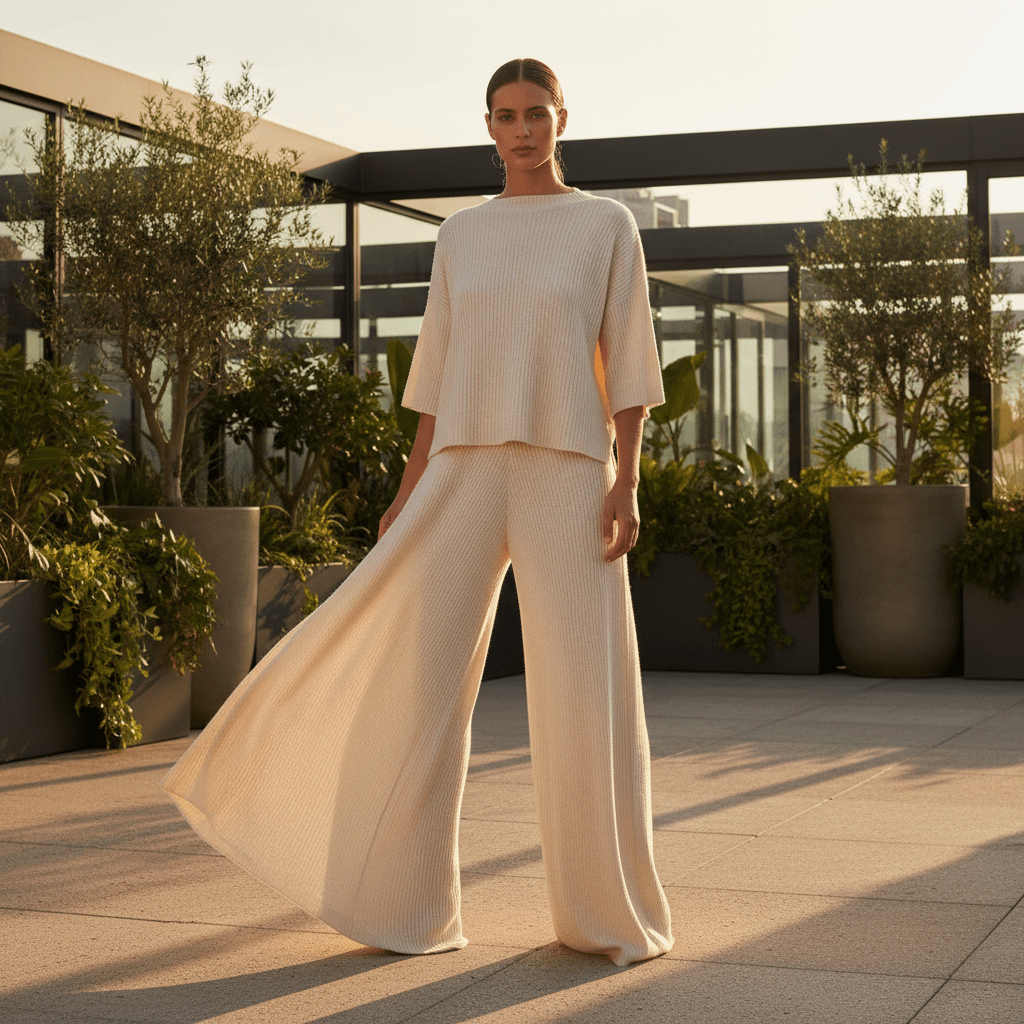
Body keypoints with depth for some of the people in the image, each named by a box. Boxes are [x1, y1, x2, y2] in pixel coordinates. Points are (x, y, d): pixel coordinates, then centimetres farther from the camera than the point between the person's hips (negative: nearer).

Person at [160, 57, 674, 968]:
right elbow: (441, 373, 15)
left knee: (587, 697, -7)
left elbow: (626, 363, 1)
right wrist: (410, 491, 10)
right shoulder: (462, 236, 15)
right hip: (466, 475, 3)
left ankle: (609, 911, 8)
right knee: (417, 677, -3)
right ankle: (409, 902, 10)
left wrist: (627, 484, -10)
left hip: (567, 475, -3)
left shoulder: (609, 224, 6)